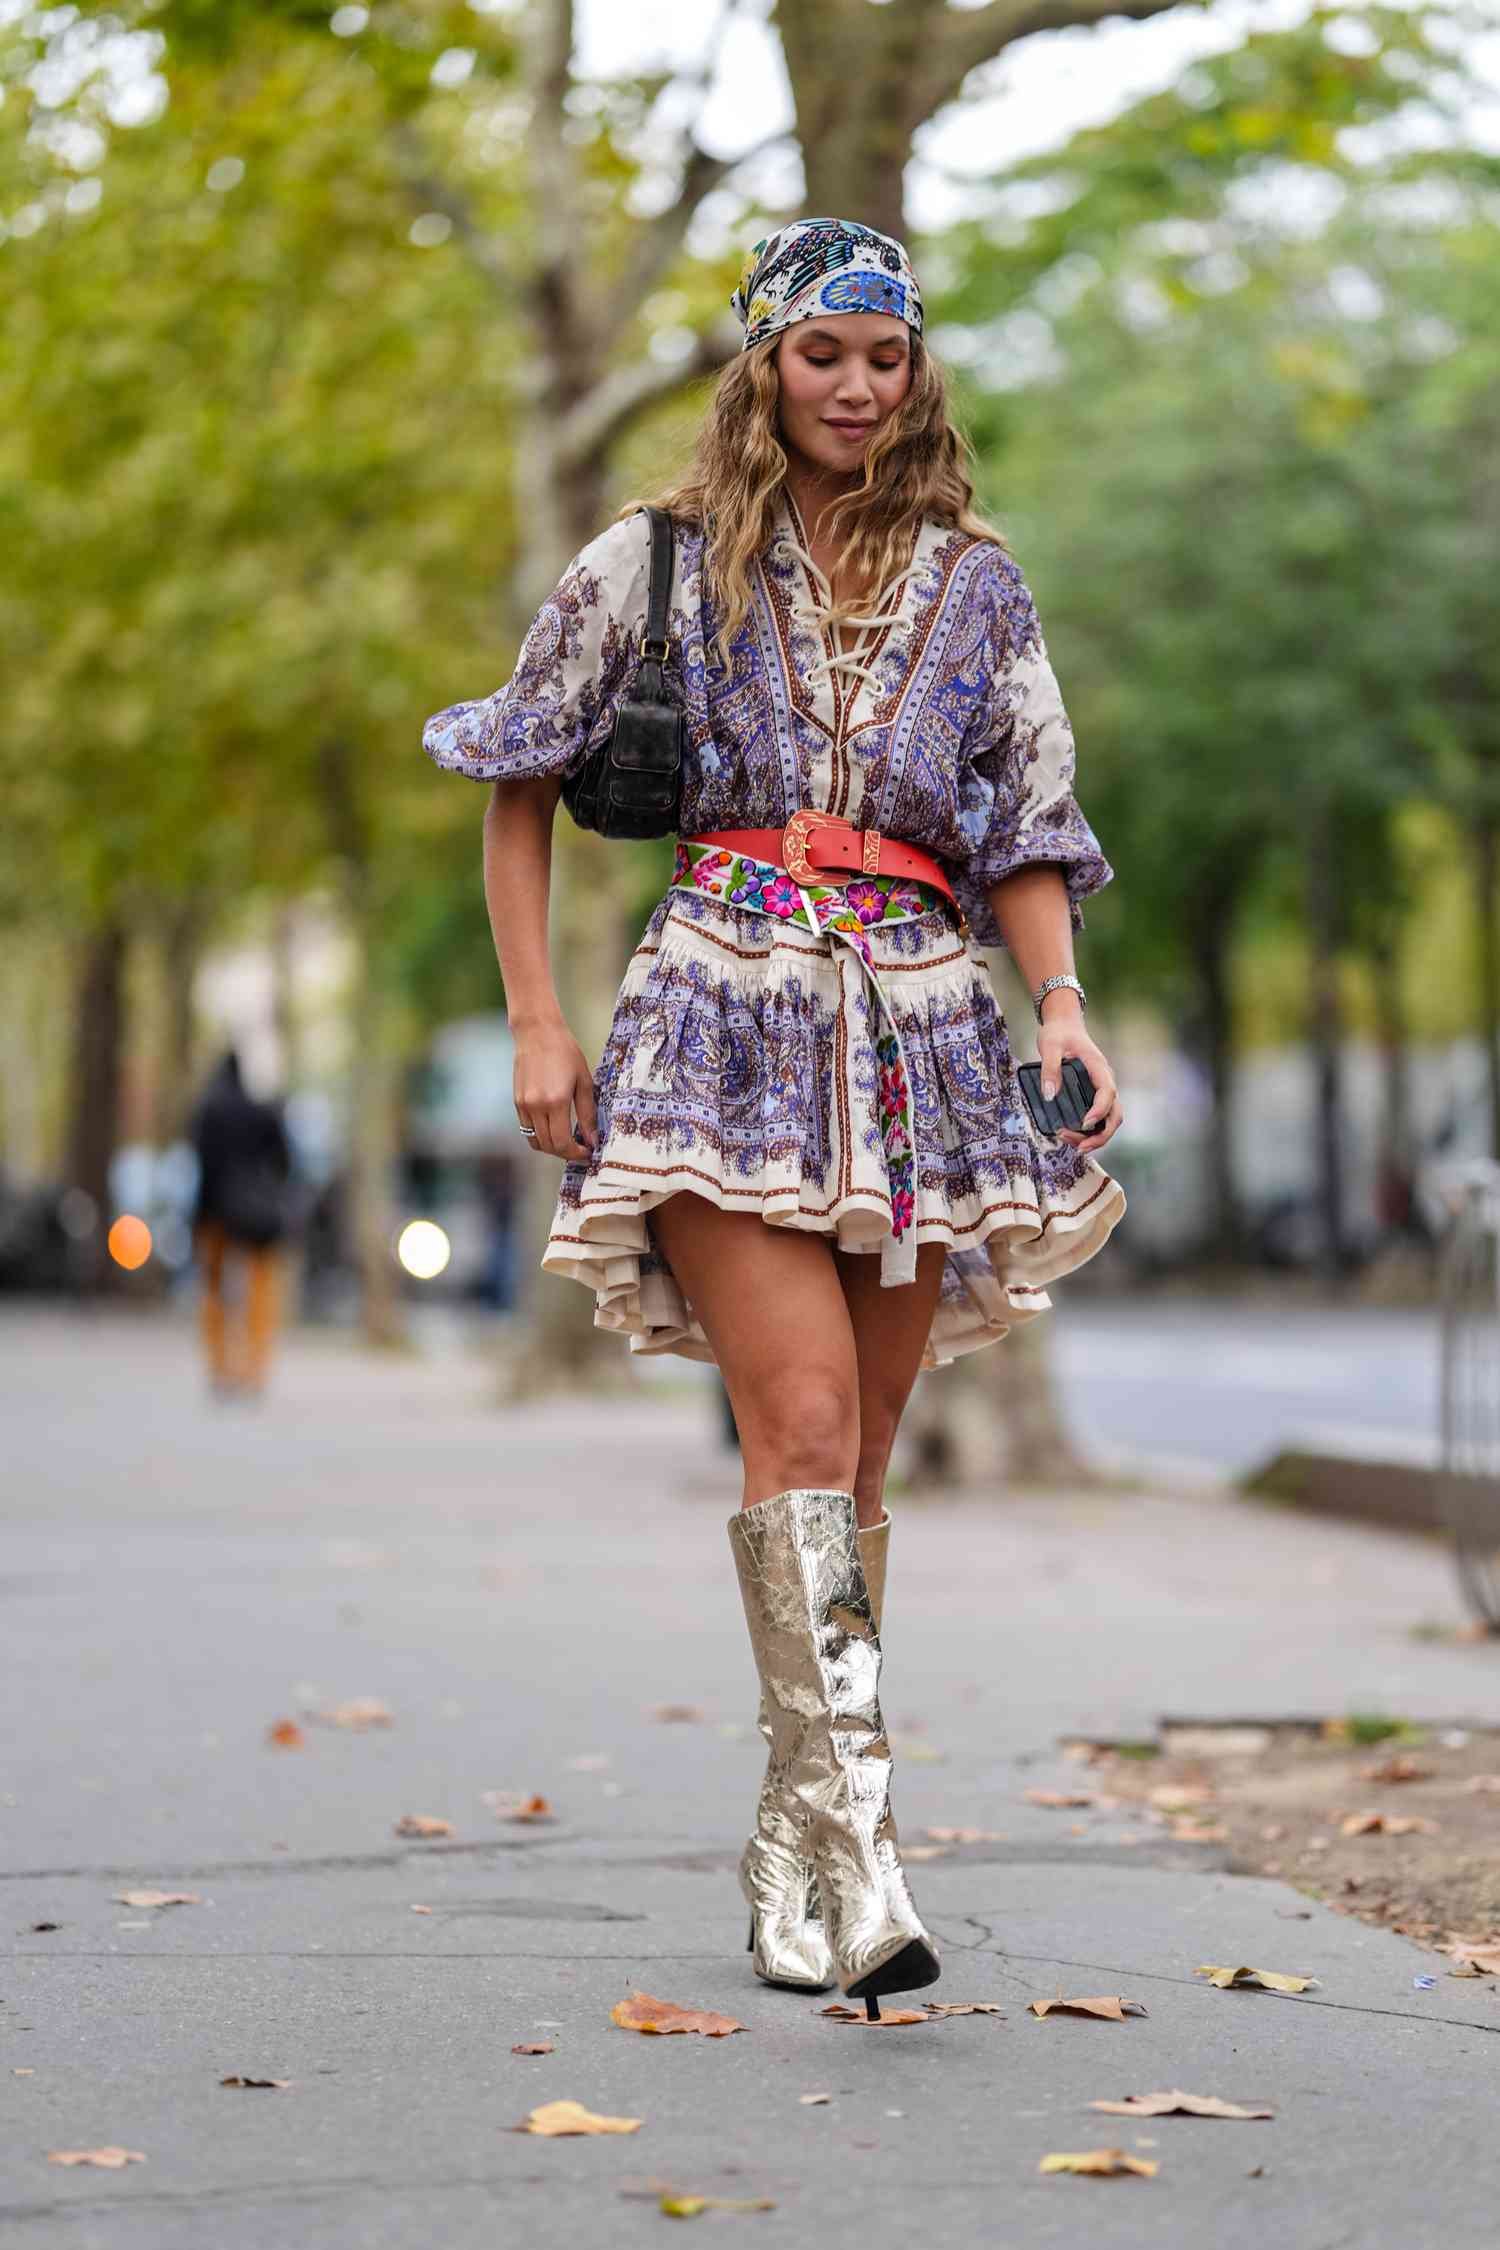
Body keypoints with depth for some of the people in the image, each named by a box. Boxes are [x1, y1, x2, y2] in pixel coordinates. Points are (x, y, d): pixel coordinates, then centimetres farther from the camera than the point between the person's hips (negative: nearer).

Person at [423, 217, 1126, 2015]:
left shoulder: (973, 586, 14)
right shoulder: (660, 562, 8)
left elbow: (1029, 835, 15)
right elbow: (520, 787, 13)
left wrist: (1062, 1003, -4)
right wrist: (535, 1020, 4)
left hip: (920, 1034, 3)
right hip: (727, 1019, -3)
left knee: (855, 1456, 4)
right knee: (802, 1416, -19)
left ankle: (790, 1851, 15)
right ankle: (854, 1839, -24)